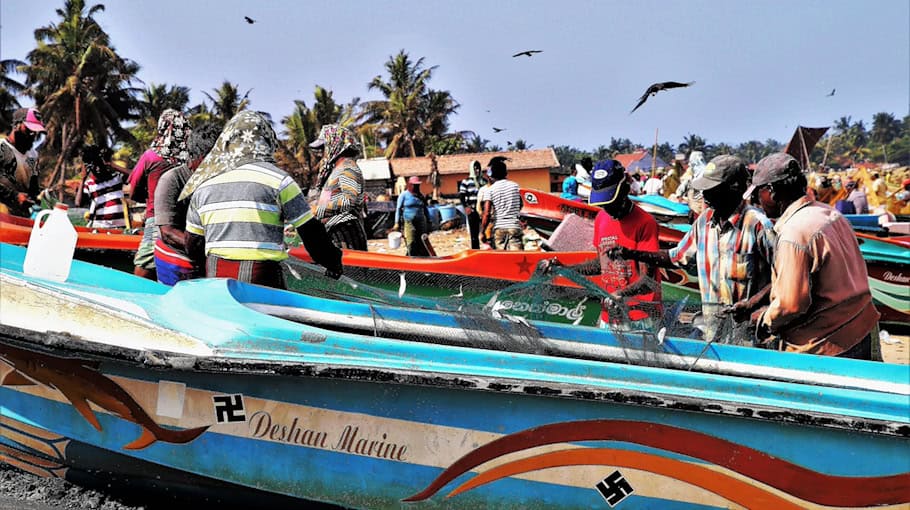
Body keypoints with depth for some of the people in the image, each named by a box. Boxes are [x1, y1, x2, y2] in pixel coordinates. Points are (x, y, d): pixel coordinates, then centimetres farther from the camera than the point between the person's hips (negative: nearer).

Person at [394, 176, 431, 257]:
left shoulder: (421, 196, 14)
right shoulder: (404, 195, 2)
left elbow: (425, 210, 20)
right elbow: (398, 209, -1)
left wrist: (428, 222, 17)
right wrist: (397, 223, -7)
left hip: (420, 222, 4)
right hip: (408, 222, -4)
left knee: (423, 245, 2)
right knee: (411, 244, -10)